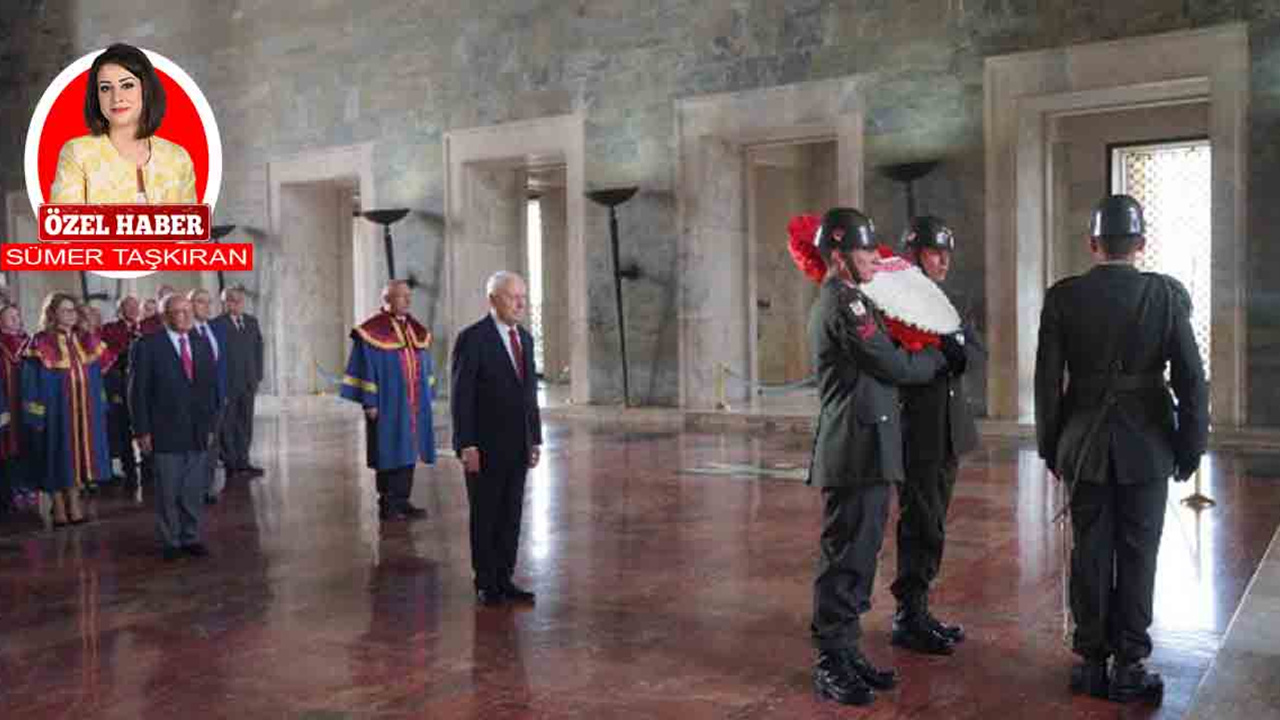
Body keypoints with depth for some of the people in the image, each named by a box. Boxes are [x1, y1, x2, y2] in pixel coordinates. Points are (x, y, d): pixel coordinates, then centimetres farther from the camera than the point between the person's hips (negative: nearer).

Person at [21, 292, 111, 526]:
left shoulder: (86, 341, 7)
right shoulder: (41, 344, -8)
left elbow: (96, 378, 12)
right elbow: (33, 382, -9)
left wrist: (100, 408, 7)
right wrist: (37, 416, -13)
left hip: (85, 411, 5)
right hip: (56, 411, -5)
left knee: (78, 453, 9)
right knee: (59, 456, 2)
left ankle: (74, 504, 18)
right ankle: (59, 509, 11)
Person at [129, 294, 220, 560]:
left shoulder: (202, 345, 11)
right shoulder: (147, 346, -4)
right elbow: (138, 391, -5)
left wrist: (210, 425, 9)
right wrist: (142, 430, -9)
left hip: (198, 434, 4)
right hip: (165, 433, -4)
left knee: (195, 491, 8)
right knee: (168, 493, 4)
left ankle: (191, 538, 20)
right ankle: (171, 542, 17)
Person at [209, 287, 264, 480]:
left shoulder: (252, 322, 11)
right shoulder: (217, 324, -8)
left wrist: (257, 377, 7)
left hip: (248, 383, 6)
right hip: (227, 384, -5)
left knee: (245, 424, 9)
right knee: (227, 426, 3)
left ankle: (242, 463, 16)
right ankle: (230, 465, 10)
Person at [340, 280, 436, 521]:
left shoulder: (417, 331, 11)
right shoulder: (372, 332, -9)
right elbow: (365, 369, -11)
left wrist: (426, 400, 12)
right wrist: (369, 402, -15)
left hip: (414, 406, 6)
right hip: (388, 406, -6)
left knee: (408, 453, 10)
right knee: (390, 455, -1)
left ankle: (402, 502, 18)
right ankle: (387, 505, 8)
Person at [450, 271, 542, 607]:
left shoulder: (525, 338, 11)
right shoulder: (472, 338, -11)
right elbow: (461, 396, -13)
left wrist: (535, 439, 12)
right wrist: (466, 446, -17)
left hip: (518, 446, 6)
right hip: (485, 447, -6)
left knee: (511, 516, 10)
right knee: (485, 516, 6)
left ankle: (505, 579, 19)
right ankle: (486, 583, 17)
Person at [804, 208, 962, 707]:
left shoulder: (832, 301, 17)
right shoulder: (845, 302, -15)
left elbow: (880, 360, 22)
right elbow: (895, 367, -13)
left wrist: (934, 349, 13)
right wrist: (940, 357, 4)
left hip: (858, 451, 10)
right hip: (856, 452, -10)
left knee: (858, 555, 15)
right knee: (844, 558, -3)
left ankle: (847, 652, 23)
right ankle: (830, 664, 5)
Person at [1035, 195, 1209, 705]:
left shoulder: (1063, 296, -6)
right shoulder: (1167, 294, -7)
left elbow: (1047, 379, -4)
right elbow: (1191, 379, -7)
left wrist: (1051, 447, 7)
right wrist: (1190, 448, 3)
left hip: (1084, 446, 1)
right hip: (1147, 447, -1)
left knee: (1091, 553, 9)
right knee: (1137, 555, 7)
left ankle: (1092, 662, 17)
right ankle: (1129, 666, 13)